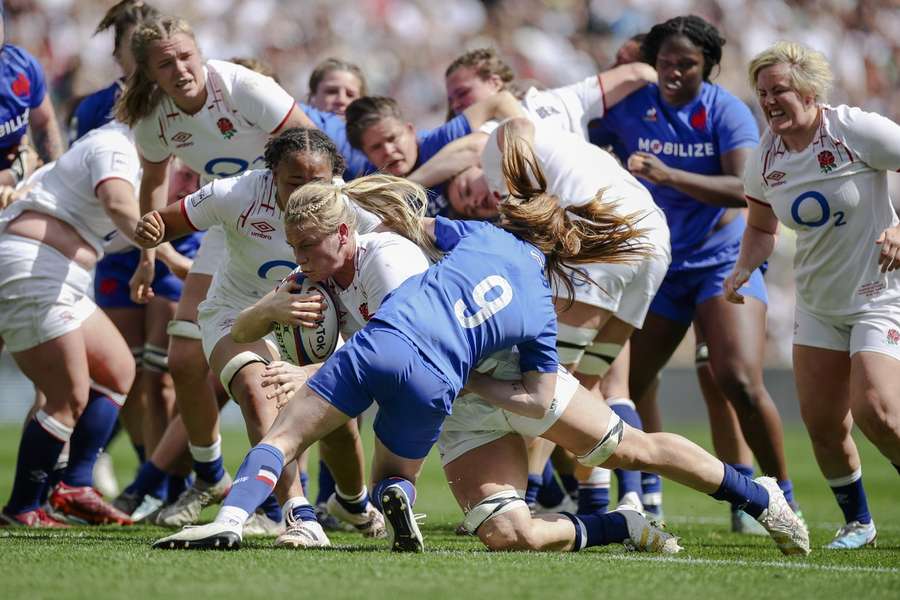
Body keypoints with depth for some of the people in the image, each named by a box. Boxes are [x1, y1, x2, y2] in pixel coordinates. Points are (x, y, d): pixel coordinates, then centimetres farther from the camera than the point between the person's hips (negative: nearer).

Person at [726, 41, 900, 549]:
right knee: (821, 421, 2)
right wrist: (743, 270, -2)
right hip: (818, 304, 6)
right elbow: (762, 228, 17)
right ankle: (858, 523, 22)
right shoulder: (766, 158, 2)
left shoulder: (856, 130, -17)